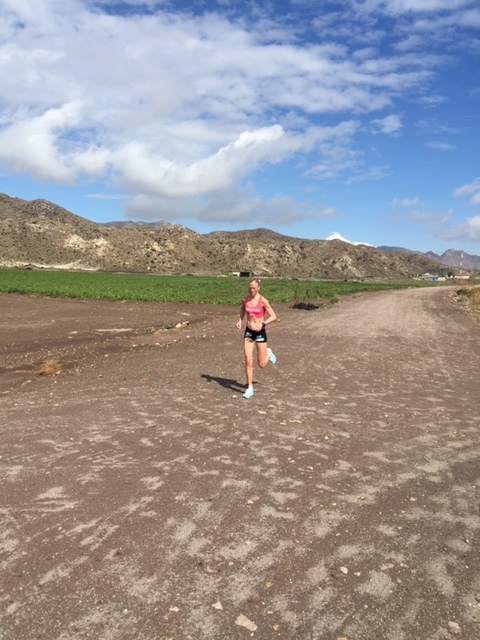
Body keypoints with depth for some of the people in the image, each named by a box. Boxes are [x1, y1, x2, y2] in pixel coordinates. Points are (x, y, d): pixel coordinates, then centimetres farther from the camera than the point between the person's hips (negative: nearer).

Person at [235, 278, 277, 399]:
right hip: (248, 332, 3)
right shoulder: (245, 300, -1)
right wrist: (240, 321, 2)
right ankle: (250, 388, 8)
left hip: (260, 333, -3)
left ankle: (268, 353, 41)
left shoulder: (263, 301, -13)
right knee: (248, 361, -6)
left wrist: (262, 324, -24)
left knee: (261, 364, 6)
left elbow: (273, 316, -11)